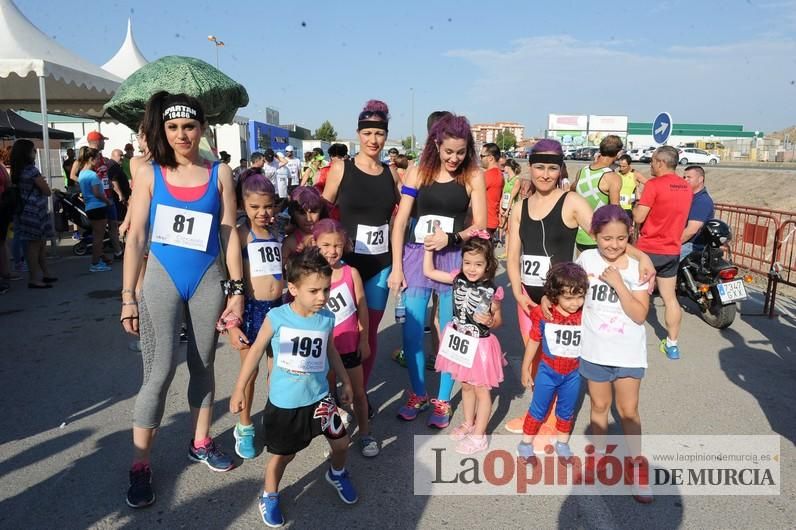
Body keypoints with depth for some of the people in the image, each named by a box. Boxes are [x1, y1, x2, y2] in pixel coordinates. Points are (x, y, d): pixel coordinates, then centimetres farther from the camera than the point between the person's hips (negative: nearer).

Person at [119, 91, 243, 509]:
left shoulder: (220, 173, 1)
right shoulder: (149, 173, -1)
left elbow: (229, 234, 2)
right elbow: (135, 236, -1)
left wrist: (236, 289, -1)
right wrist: (128, 296, -4)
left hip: (208, 280, 1)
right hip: (162, 280, -1)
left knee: (202, 365, 12)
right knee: (160, 372, -2)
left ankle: (200, 443, 30)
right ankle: (140, 465, 13)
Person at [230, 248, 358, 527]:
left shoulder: (327, 319, -8)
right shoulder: (277, 317, -18)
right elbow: (256, 351, -7)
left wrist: (345, 381, 16)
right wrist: (239, 389, -4)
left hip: (319, 396, 3)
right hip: (283, 402, -3)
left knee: (341, 441, 10)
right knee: (283, 454, 12)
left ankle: (337, 474, 44)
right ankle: (269, 497, 39)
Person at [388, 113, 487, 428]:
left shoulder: (474, 176, -1)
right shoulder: (419, 172, 1)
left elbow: (480, 225, -2)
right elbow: (400, 222, 0)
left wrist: (451, 238, -20)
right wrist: (396, 267, -4)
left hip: (454, 259, -1)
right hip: (416, 256, 1)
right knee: (411, 330, 4)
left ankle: (443, 401, 24)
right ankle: (417, 394, 26)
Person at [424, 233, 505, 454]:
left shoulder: (491, 290, -18)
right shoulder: (458, 278, -6)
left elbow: (498, 321, -7)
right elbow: (429, 271, 1)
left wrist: (489, 321, -28)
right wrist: (429, 247, -4)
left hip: (480, 345, -5)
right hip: (459, 341, 5)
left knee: (481, 390, 11)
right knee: (466, 386, 22)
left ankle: (478, 435, 24)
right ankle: (468, 424, 41)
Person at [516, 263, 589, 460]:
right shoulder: (544, 314, -19)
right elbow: (534, 341, -6)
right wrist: (525, 369, 2)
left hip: (573, 374, 2)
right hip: (548, 371, -2)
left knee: (566, 412, 22)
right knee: (538, 409, 15)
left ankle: (562, 444, 43)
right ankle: (526, 444, 33)